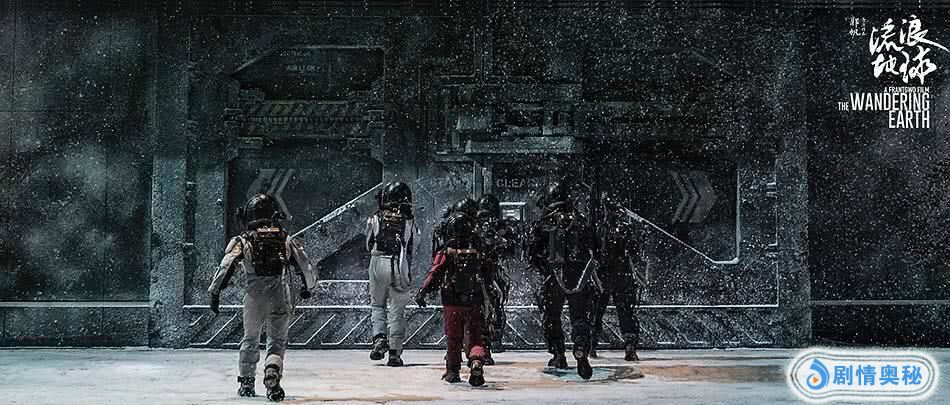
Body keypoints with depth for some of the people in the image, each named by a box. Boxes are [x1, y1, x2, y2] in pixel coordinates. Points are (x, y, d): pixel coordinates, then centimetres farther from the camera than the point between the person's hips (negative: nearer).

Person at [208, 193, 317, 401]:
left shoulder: (242, 241, 6)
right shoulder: (285, 240, 12)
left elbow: (226, 266, -4)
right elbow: (305, 265, 15)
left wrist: (214, 292, 3)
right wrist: (308, 287, 32)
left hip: (255, 294, 0)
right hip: (281, 294, 0)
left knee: (250, 339, 20)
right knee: (278, 341, 10)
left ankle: (246, 383, 27)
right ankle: (272, 371, -17)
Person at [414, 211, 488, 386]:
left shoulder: (446, 253, -5)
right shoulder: (477, 253, 5)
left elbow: (435, 274, -14)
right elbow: (484, 277, 14)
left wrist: (423, 291, -14)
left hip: (452, 302, -1)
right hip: (474, 303, 2)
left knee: (453, 338, 10)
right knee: (474, 337, 5)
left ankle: (453, 371, 18)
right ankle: (477, 360, -21)